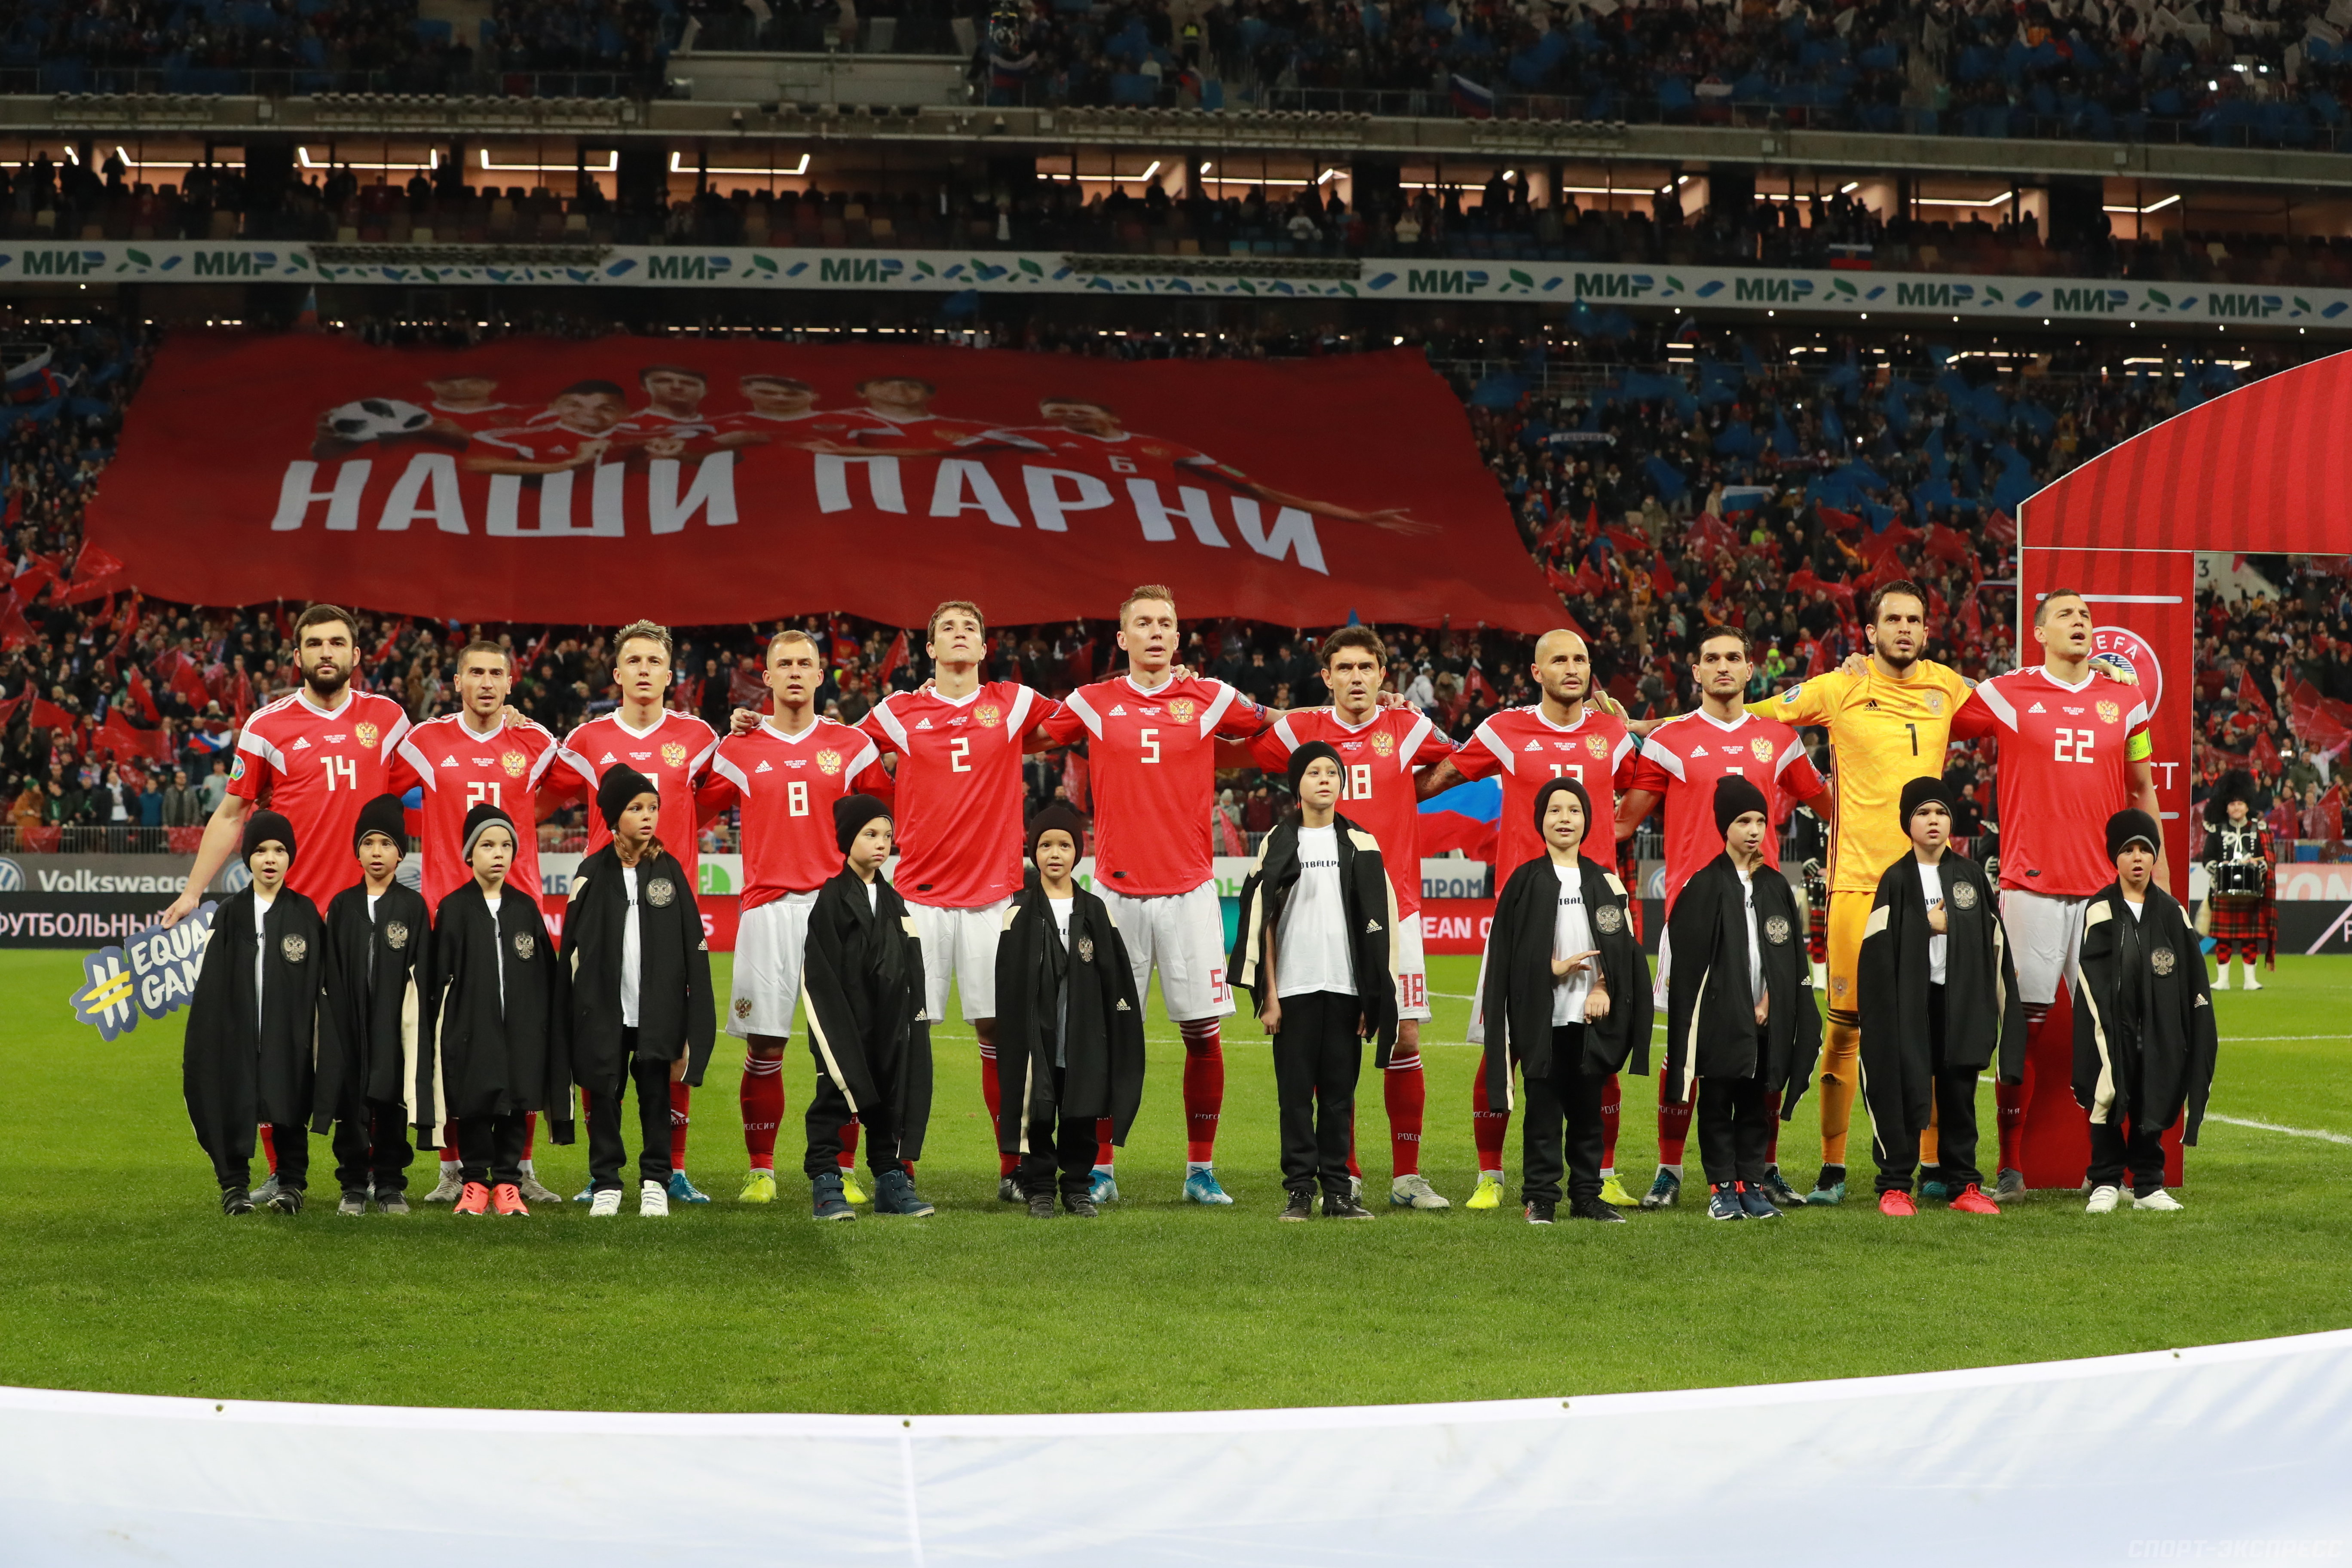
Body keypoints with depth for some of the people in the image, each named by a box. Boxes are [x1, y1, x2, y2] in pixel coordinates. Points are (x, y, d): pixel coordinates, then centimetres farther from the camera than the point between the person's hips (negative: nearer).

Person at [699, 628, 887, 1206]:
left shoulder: (851, 746, 9)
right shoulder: (739, 750, 8)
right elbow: (691, 812, 15)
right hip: (767, 908, 0)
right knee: (763, 1046, -2)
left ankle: (843, 1172, 4)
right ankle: (760, 1172, 8)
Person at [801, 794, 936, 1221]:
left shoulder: (894, 902, 14)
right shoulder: (832, 898, -7)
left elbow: (910, 969, 17)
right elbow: (822, 972, -11)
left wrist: (914, 1016, 9)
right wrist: (840, 1023, -15)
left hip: (889, 1023, 6)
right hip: (842, 1023, -6)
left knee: (892, 1099, 9)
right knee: (834, 1095, -4)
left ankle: (892, 1182, 17)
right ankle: (826, 1185, 0)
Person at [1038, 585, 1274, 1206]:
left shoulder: (1209, 699, 3)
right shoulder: (1093, 704, 3)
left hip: (1189, 892, 0)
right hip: (1117, 892, 0)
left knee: (1203, 1033, 0)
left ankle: (1201, 1171, 10)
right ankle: (1100, 1171, 9)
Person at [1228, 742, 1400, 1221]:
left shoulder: (1360, 845, 9)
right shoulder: (1279, 844, 5)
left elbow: (1377, 922, 8)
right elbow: (1263, 920, 3)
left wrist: (1374, 996, 1)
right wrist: (1268, 994, -4)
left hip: (1345, 985, 1)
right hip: (1294, 986, -1)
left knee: (1340, 1091, 3)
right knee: (1296, 1091, -1)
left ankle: (1338, 1190, 7)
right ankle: (1299, 1190, 3)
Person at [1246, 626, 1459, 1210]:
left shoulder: (1408, 729, 4)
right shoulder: (1303, 729, 4)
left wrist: (1406, 793, 15)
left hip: (1394, 908, 0)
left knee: (1404, 1040, -2)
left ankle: (1406, 1176, 5)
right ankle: (1345, 1174, 9)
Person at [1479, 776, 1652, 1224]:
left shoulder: (1603, 882, 12)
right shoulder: (1526, 881, 5)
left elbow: (1622, 946, 9)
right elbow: (1507, 949, 1)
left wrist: (1603, 987, -6)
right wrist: (1552, 969, -11)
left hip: (1592, 1017, 2)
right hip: (1542, 1015, -2)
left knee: (1588, 1108, 5)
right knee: (1543, 1108, -3)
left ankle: (1587, 1196, 11)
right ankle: (1540, 1198, 2)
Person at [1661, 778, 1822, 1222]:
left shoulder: (1776, 886, 11)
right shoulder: (1705, 886, -3)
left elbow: (1788, 955, 12)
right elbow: (1689, 956, -6)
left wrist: (1769, 1000, -1)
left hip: (1763, 1018, 4)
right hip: (1719, 1018, -4)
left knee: (1755, 1103, 7)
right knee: (1718, 1103, 0)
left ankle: (1751, 1185, 13)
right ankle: (1722, 1189, 5)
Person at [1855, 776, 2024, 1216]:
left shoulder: (1972, 876, 10)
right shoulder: (1896, 880, 3)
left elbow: (1993, 943, 10)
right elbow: (1878, 947, -4)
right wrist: (1928, 926, -7)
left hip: (1961, 999, 2)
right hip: (1909, 1001, -2)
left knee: (1959, 1093, 6)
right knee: (1906, 1092, -5)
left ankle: (1964, 1185, 13)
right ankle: (1895, 1186, 2)